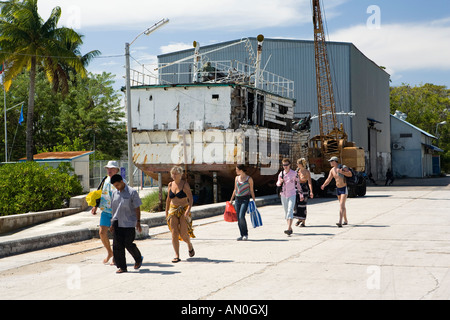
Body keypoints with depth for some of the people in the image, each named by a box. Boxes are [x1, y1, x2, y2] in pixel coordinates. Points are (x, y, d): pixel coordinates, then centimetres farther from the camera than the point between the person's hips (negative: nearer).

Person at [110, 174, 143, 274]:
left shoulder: (132, 192, -6)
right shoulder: (114, 193, 10)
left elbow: (137, 208, -4)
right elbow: (113, 208, 16)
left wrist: (138, 222, -8)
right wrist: (112, 223, 15)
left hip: (129, 223, -5)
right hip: (117, 223, 5)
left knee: (128, 244, -4)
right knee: (117, 245, -2)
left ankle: (138, 259, 24)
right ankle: (121, 267, 5)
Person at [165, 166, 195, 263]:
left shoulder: (185, 184, -6)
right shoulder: (170, 185, 8)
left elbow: (191, 199, -11)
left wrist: (188, 210, -25)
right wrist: (166, 212, 19)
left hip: (184, 210, -4)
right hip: (173, 210, 4)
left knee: (183, 234, -9)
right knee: (174, 233, -8)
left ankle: (190, 245, 25)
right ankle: (177, 256, -4)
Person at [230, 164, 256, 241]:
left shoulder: (249, 178, -3)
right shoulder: (236, 178, 12)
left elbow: (251, 191, 1)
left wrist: (254, 201, -4)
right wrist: (231, 200, 20)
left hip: (245, 199, -6)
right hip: (237, 199, 6)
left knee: (241, 217, -19)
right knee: (238, 218, 3)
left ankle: (245, 234, -4)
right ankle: (242, 235, 11)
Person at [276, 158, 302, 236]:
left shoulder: (294, 173, -4)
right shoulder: (281, 174, 6)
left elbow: (298, 184, 3)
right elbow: (277, 184, 16)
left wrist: (301, 194, 5)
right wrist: (280, 182, -8)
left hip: (292, 195, -4)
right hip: (283, 195, 4)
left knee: (290, 211, -16)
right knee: (286, 212, 10)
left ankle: (289, 229, -24)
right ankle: (290, 228, 21)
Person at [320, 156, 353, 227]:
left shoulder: (343, 167, -14)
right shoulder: (332, 170, 4)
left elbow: (350, 174, -22)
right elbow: (328, 179, 5)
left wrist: (341, 172, -31)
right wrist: (324, 185, -12)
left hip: (344, 189, -7)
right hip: (338, 189, 7)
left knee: (341, 205, -18)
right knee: (342, 205, 17)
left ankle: (340, 222, -26)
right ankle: (345, 220, 32)